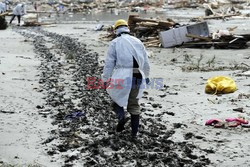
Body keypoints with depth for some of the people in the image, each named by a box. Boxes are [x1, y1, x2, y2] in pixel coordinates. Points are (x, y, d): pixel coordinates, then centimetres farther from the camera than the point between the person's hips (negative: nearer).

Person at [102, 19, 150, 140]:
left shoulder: (115, 43, 3)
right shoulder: (137, 42, 15)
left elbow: (109, 63, -3)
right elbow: (146, 62, 21)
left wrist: (105, 79, 2)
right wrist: (146, 75, 35)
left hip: (122, 77, -3)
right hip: (137, 77, 4)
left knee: (116, 97, 21)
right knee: (134, 104, 18)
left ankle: (121, 117, -6)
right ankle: (134, 132, 16)